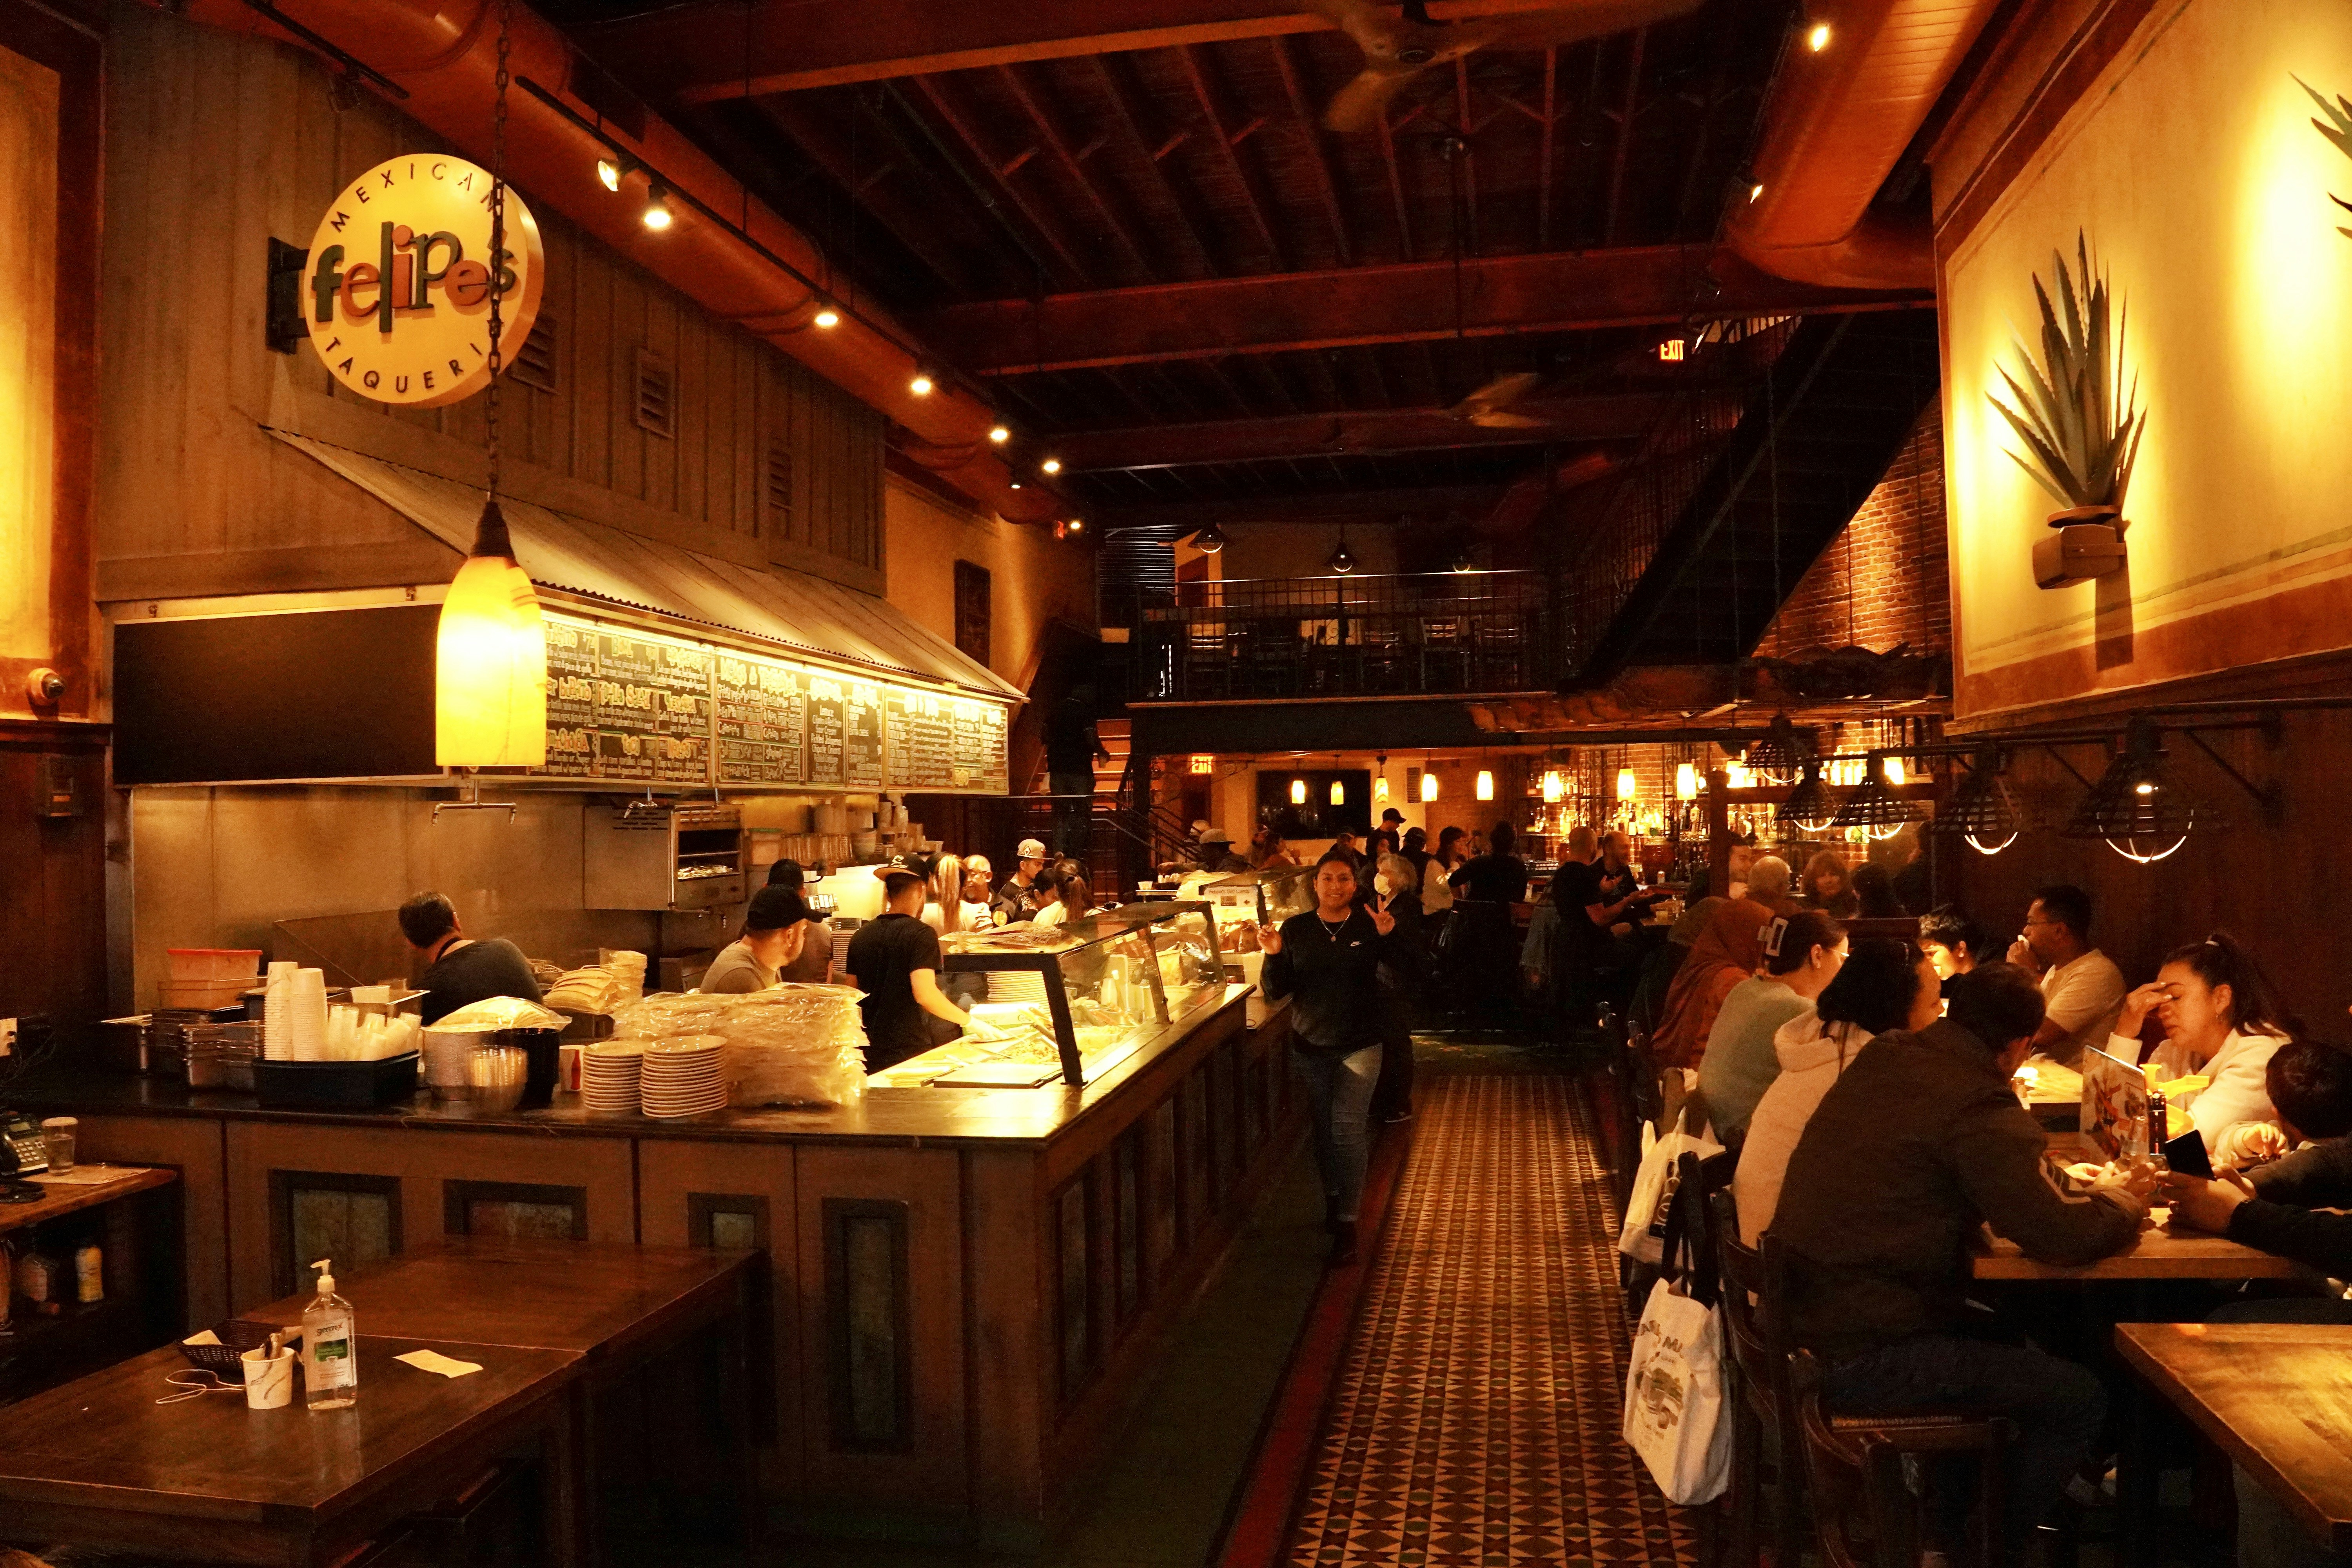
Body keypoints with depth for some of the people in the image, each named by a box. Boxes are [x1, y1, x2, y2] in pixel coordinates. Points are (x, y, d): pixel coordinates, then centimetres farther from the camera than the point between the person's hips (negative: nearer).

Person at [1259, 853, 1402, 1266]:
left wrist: (1389, 938, -26)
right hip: (1310, 1046, 2)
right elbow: (1275, 991, -2)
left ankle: (1346, 1224, -3)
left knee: (1348, 1131, -9)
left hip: (1359, 1046, -2)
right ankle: (1332, 1199, 37)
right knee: (1324, 1131, 14)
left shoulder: (1369, 927, -4)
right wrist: (1273, 956, -19)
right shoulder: (1295, 930, -1)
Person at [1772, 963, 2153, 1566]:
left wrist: (2061, 1178, 21)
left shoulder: (1882, 1059, 9)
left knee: (2003, 1330, 30)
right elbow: (2065, 1235, -18)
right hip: (1860, 1361, -9)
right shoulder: (1977, 1105, -19)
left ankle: (1948, 1519, 38)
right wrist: (2123, 1198, 4)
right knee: (2083, 1399, 4)